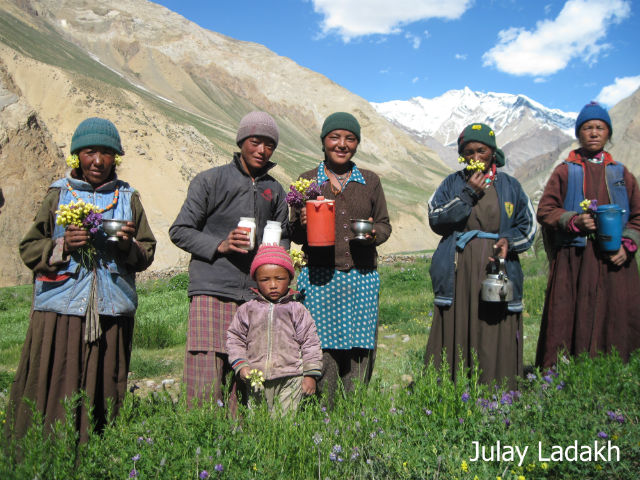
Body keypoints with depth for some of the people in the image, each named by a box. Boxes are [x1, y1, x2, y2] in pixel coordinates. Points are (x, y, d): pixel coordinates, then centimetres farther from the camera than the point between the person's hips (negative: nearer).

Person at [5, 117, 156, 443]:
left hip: (111, 310, 1)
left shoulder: (128, 198, 11)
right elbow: (28, 249, 7)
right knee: (53, 389, -2)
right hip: (61, 307, -1)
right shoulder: (58, 195, 8)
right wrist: (62, 246, -11)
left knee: (104, 390, 4)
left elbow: (147, 253, 11)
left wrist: (129, 245, -10)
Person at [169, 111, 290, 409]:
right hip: (211, 292, -3)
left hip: (256, 296, 4)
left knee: (245, 387, 5)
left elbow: (282, 238, 25)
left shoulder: (275, 191, 17)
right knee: (205, 383, -8)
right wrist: (219, 245, -11)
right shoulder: (210, 180, 6)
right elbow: (180, 231, 4)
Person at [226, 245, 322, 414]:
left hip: (290, 380, -1)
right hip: (257, 380, 2)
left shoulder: (297, 310, 3)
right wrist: (240, 365, 0)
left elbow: (310, 343, 5)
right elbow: (234, 338, 12)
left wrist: (310, 374, 1)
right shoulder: (247, 310, 6)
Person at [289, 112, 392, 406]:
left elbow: (384, 224, 17)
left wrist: (375, 233, -5)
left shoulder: (370, 181, 13)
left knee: (359, 353, 3)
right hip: (320, 279, -1)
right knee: (321, 352, -2)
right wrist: (303, 225, -12)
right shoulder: (307, 181, 8)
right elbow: (294, 234, 10)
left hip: (362, 280, 2)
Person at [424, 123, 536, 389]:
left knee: (495, 342, 1)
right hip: (458, 275, 0)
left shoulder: (510, 186, 10)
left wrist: (508, 240, -9)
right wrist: (468, 194, -9)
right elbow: (436, 220, -3)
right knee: (455, 338, 1)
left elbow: (528, 226, 12)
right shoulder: (453, 183, 9)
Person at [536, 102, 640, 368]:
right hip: (574, 260, -2)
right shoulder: (565, 171, 8)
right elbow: (545, 211, 3)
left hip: (614, 260, 3)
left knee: (615, 323, 1)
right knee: (570, 324, -4)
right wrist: (574, 221, -15)